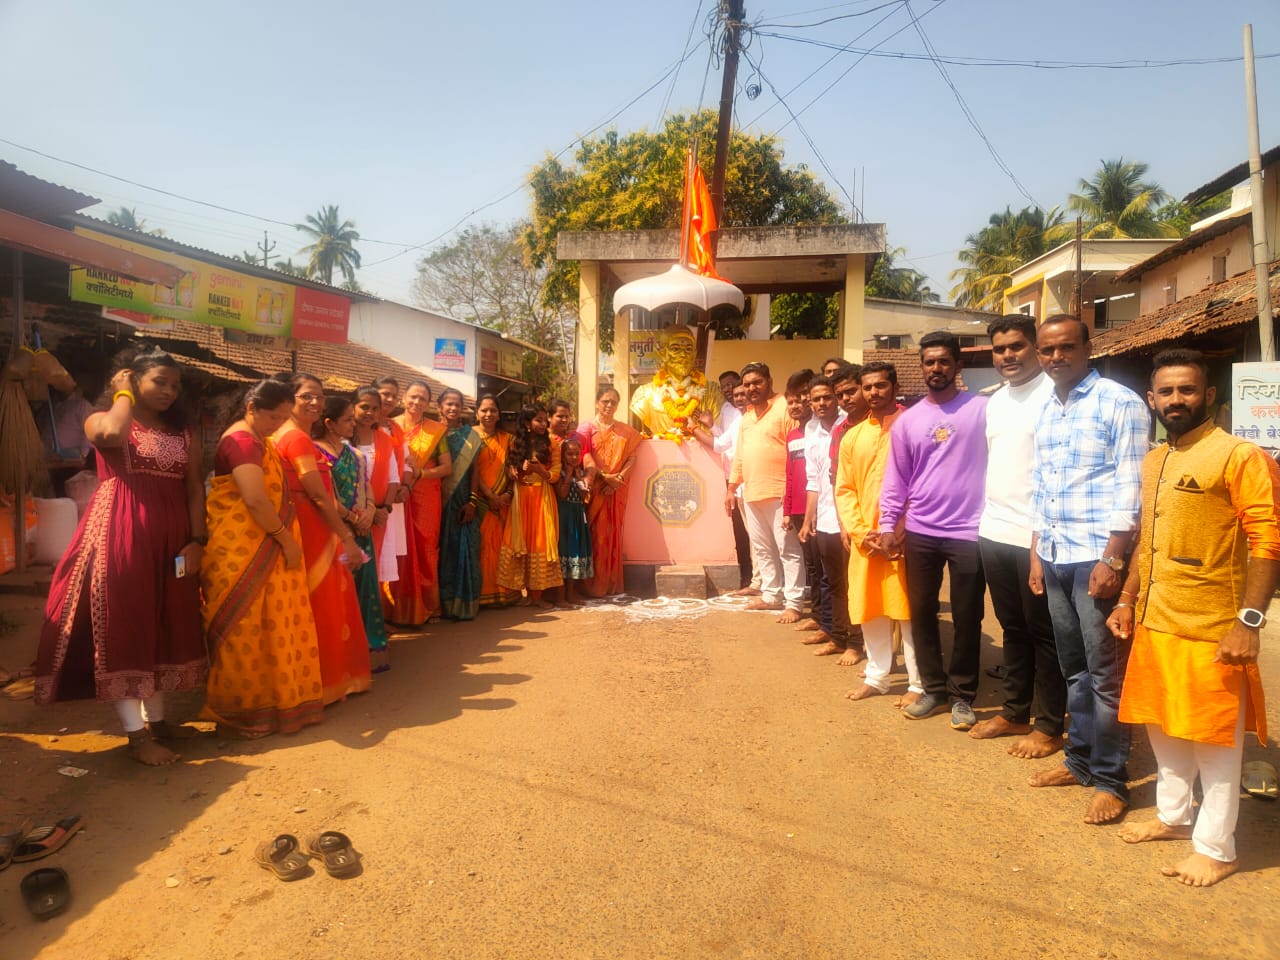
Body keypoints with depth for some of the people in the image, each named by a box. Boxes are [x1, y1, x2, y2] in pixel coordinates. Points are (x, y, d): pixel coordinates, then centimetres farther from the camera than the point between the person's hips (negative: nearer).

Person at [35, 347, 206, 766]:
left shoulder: (184, 432, 13)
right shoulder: (103, 419, 1)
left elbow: (195, 488, 8)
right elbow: (112, 434, -25)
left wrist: (197, 540, -2)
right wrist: (123, 394, -7)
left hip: (170, 538, 5)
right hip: (119, 535, -5)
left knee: (163, 627, 10)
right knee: (122, 625, -3)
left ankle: (155, 717, 23)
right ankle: (136, 733, 1)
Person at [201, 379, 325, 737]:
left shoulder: (258, 441, 17)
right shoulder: (242, 441, -15)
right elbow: (256, 500, -24)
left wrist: (286, 541, 6)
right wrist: (287, 541, -15)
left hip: (267, 552, 10)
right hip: (243, 554, -10)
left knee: (269, 627, 14)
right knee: (245, 631, -1)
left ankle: (269, 702, 24)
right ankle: (240, 713, 10)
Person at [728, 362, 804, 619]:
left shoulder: (784, 408, -8)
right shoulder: (746, 417, 18)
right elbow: (739, 456, 23)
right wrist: (732, 488, 20)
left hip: (779, 493, -8)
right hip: (751, 493, 8)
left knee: (788, 549, -3)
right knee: (762, 549, 15)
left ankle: (793, 603, 2)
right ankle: (771, 595, 26)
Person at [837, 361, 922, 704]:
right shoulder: (852, 436, 11)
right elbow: (844, 490, 10)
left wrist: (898, 531, -13)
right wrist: (861, 532, -4)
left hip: (903, 536, -5)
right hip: (864, 539, 5)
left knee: (908, 610, 1)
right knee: (870, 610, 12)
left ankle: (918, 684, 14)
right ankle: (877, 676, 27)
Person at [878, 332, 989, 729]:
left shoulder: (983, 409, -4)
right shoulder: (907, 420, 6)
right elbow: (896, 479, 9)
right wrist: (887, 525, 3)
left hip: (969, 532, -3)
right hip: (919, 533, 3)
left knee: (966, 618, 7)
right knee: (921, 612, 11)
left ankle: (962, 694, 23)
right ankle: (933, 688, 26)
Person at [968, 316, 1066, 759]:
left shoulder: (1052, 396, -11)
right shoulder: (995, 401, 13)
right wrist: (987, 514, 15)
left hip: (1036, 535, -7)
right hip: (994, 531, 7)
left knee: (1043, 633, 5)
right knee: (1013, 628, 17)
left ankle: (1048, 726, 18)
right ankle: (1014, 712, 30)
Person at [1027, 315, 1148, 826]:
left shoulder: (1120, 403, -7)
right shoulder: (1046, 411, 14)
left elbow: (1131, 488, -13)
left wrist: (1112, 560, -18)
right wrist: (1036, 555, 14)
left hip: (1096, 557, -7)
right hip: (1054, 558, 7)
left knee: (1105, 674, 1)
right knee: (1074, 668, 15)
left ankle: (1110, 780, 13)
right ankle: (1080, 759, 28)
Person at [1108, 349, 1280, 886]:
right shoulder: (1152, 462, 12)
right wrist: (1127, 601, 17)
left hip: (1210, 630, -7)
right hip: (1154, 623, 7)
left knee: (1214, 738, 6)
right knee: (1162, 726, 19)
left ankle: (1214, 848, 20)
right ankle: (1173, 816, 37)